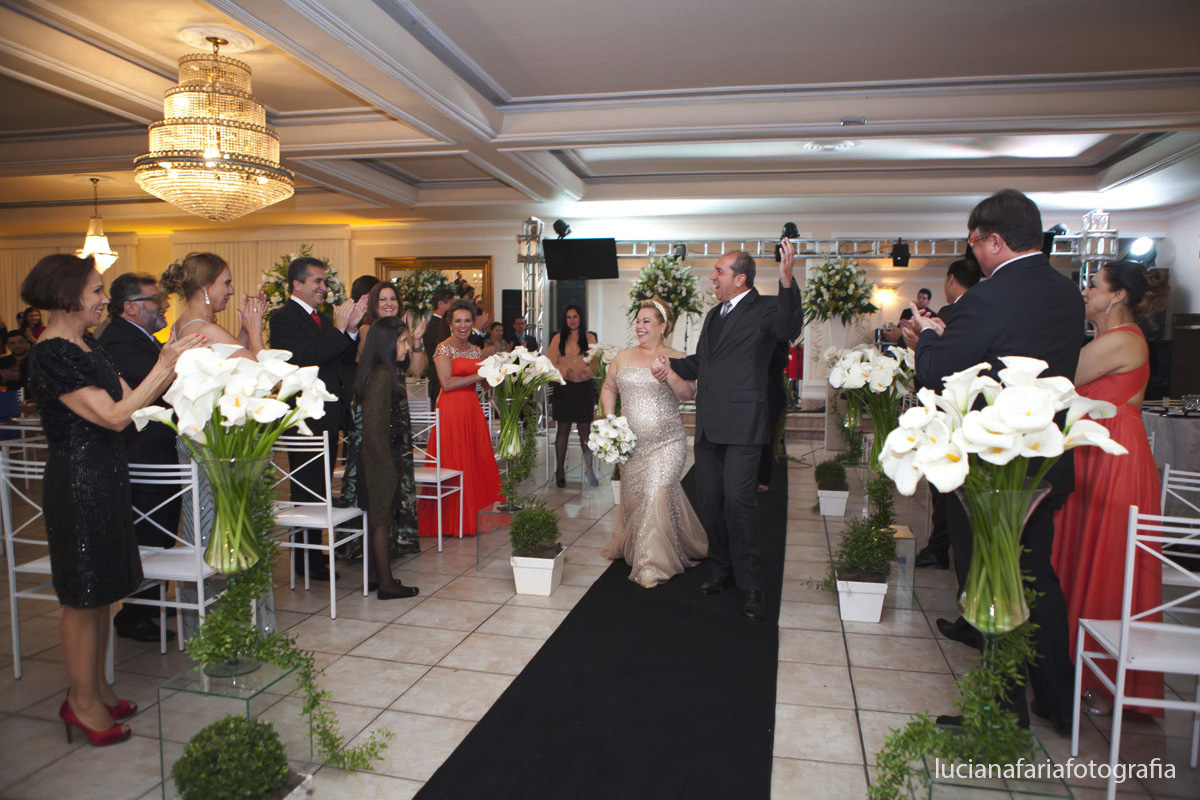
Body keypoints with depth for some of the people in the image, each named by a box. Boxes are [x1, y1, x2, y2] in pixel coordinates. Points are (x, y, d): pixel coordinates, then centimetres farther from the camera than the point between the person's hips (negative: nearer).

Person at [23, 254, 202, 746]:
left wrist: (173, 364, -1)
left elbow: (130, 398, 8)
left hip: (105, 479, 9)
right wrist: (163, 367, -19)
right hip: (77, 483, -9)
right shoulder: (51, 355, -18)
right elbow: (115, 416, -21)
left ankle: (97, 689, 30)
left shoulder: (86, 345, 11)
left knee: (101, 591, 16)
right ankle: (81, 701, 19)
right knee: (83, 595, 3)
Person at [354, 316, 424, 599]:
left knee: (382, 520, 16)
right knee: (383, 520, 1)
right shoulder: (382, 376, -19)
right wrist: (388, 467, -19)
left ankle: (377, 575, 26)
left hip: (385, 459, 9)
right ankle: (386, 584, 12)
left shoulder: (386, 373, 10)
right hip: (384, 459, -9)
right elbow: (375, 427, -22)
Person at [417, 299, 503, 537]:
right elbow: (447, 383, -14)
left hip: (473, 409, 6)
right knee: (453, 463, -3)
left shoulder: (476, 350, 16)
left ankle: (477, 515, 13)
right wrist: (478, 376, -12)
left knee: (478, 462, 4)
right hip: (451, 410, -6)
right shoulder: (443, 348, -3)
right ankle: (452, 521, 5)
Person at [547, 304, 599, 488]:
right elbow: (550, 363, 1)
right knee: (563, 429, 3)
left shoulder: (589, 338, 9)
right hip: (564, 388, 0)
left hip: (584, 387, 0)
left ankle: (589, 468, 11)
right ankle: (560, 471, 9)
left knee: (584, 429, 0)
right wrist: (565, 371, -17)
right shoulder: (558, 338, 7)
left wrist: (588, 370, -18)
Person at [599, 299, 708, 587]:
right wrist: (609, 418, 4)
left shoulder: (676, 358, -1)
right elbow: (608, 388, 19)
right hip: (630, 443, 4)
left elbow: (689, 393, -14)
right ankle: (631, 546, 36)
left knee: (657, 495, -12)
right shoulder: (623, 358, 9)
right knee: (633, 497, 11)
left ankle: (652, 565, 0)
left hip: (667, 443, -3)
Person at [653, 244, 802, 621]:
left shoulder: (763, 309, -6)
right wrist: (671, 364, 10)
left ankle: (751, 585, 2)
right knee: (709, 501, 12)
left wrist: (786, 281, -43)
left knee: (738, 499, -11)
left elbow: (788, 329, -29)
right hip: (709, 426, 8)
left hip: (742, 424, -8)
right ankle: (721, 569, 29)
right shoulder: (715, 315, 19)